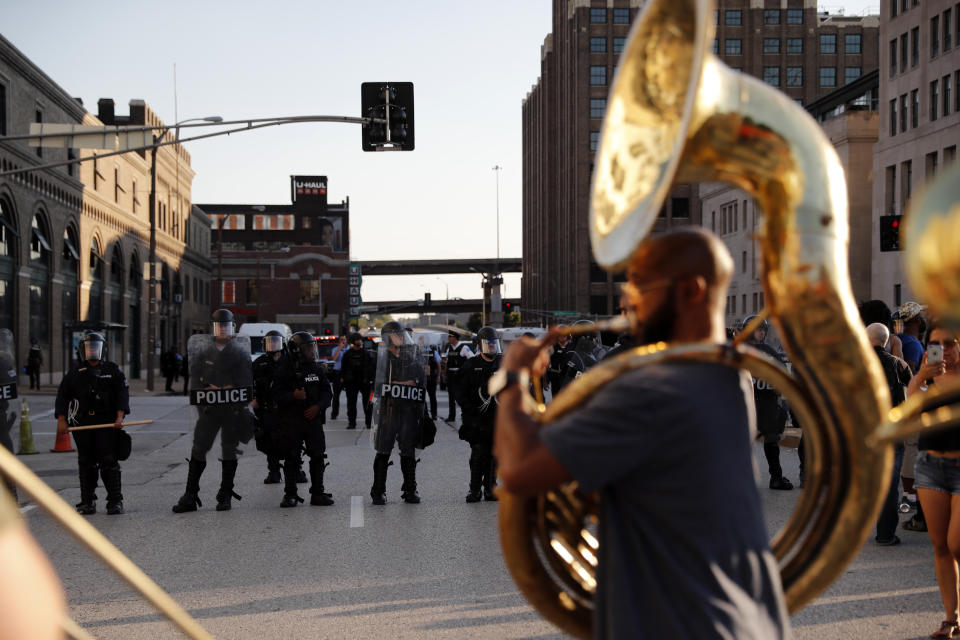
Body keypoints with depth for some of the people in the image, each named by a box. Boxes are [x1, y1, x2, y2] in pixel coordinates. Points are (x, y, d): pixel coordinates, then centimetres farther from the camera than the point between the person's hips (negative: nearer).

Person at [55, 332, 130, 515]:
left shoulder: (112, 371, 8)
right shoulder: (75, 374, 11)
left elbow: (123, 394, 2)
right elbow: (62, 396, 10)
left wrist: (119, 417, -11)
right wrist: (61, 420, 0)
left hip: (107, 424, -2)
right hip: (82, 424, 2)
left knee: (109, 462, -6)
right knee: (86, 464, 4)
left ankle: (115, 502, -3)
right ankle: (87, 502, 10)